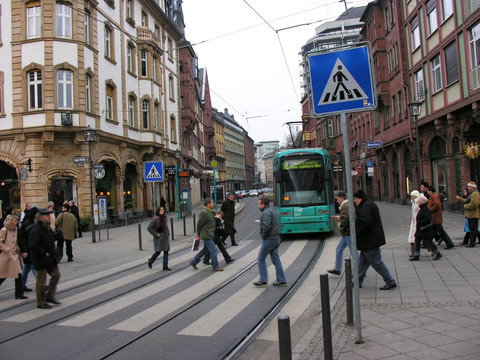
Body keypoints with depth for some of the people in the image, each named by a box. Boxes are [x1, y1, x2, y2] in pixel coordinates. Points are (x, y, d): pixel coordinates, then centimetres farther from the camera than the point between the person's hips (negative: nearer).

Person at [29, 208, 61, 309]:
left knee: (56, 274, 11)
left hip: (50, 258, 9)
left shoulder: (47, 228, 10)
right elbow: (32, 246, -26)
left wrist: (52, 253, 9)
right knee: (41, 282, 2)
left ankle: (50, 296, 23)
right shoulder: (36, 230, -20)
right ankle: (41, 302, 15)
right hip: (41, 260, -9)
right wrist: (44, 254, -20)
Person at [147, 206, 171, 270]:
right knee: (158, 251, -2)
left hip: (165, 237, 6)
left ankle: (165, 266, 7)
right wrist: (156, 234, -14)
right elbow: (149, 228, -11)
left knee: (166, 251, 2)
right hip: (158, 237, -6)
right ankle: (150, 261, 25)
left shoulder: (165, 218, 8)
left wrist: (168, 234, 11)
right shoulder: (155, 219, -11)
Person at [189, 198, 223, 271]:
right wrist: (198, 234, -4)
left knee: (205, 249, 18)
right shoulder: (204, 212, -19)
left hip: (209, 234, 10)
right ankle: (215, 267, 3)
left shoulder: (211, 212, 12)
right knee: (213, 249, -6)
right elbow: (199, 224, -13)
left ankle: (193, 262, 28)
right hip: (206, 235, -10)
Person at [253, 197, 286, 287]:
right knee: (276, 260, 10)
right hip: (276, 239, 10)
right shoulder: (271, 211, 17)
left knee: (261, 259, 0)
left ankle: (263, 280, 3)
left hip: (269, 239, -10)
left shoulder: (266, 213, -14)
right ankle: (281, 281, 11)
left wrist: (263, 236, -13)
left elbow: (266, 226, -27)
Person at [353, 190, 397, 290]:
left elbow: (366, 223, -30)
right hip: (370, 240, 11)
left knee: (376, 262, -3)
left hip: (370, 240, -11)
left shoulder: (365, 207, -19)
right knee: (363, 261, 16)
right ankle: (358, 282, 25)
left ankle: (391, 282, 4)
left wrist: (357, 233, -17)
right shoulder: (370, 204, 15)